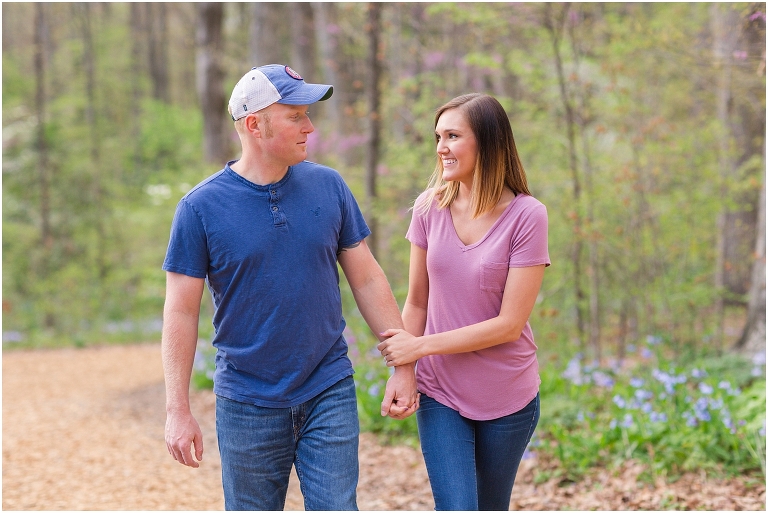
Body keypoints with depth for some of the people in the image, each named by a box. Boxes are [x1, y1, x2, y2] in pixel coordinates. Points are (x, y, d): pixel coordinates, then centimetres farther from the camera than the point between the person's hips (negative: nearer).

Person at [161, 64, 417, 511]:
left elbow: (367, 278, 6)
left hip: (330, 393, 1)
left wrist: (404, 364, 2)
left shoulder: (329, 187, 0)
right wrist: (178, 411, -9)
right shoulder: (202, 206, -8)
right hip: (247, 405, -1)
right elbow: (182, 312, -6)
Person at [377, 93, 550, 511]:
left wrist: (420, 346, -15)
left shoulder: (526, 216, -13)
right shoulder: (430, 208, -3)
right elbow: (416, 304, 5)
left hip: (507, 398, -1)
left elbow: (509, 324, -15)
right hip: (440, 394, 1)